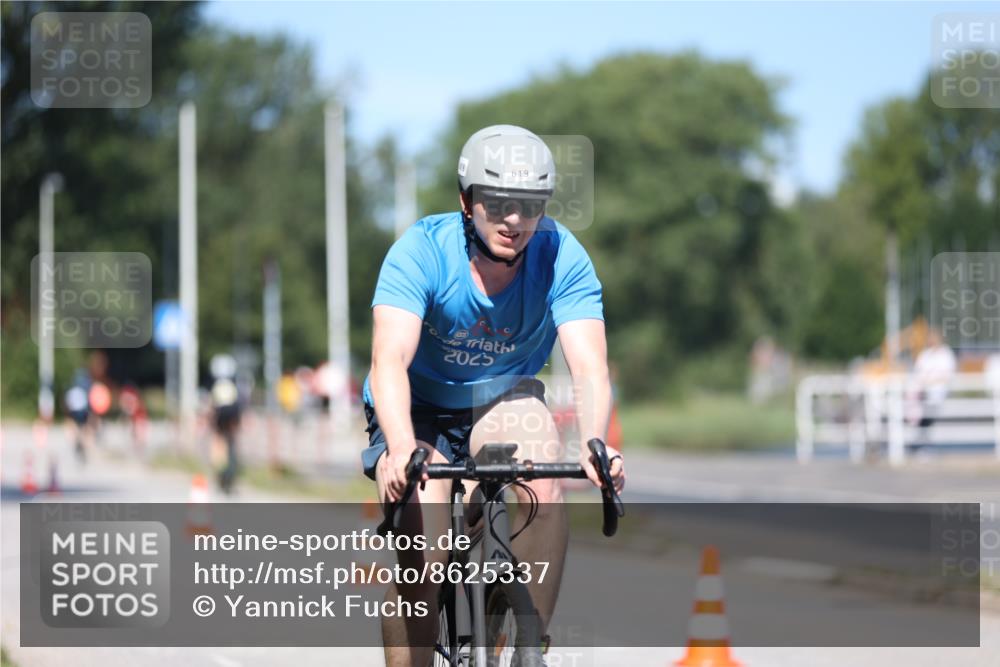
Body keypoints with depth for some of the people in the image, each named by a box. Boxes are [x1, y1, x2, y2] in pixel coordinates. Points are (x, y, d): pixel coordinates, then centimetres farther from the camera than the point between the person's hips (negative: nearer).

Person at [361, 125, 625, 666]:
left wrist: (594, 444, -51)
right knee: (421, 558, -22)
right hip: (419, 411, -1)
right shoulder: (421, 251, -26)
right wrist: (401, 449, -56)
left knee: (544, 489, -31)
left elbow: (589, 366, -30)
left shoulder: (562, 257, -21)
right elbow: (389, 361, -37)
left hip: (502, 402, 1)